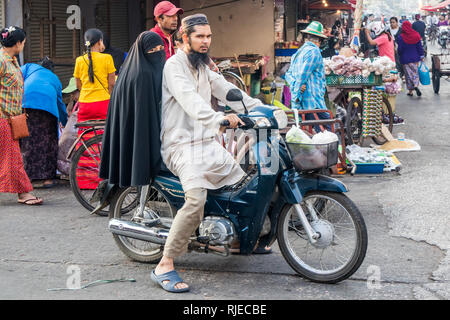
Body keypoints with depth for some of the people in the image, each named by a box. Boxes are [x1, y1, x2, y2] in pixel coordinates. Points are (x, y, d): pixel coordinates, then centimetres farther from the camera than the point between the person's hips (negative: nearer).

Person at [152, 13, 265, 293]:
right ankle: (164, 267, -26)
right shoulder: (175, 65, -9)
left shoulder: (204, 68, 20)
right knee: (197, 199, -29)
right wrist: (221, 117, -42)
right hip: (182, 145, -9)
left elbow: (226, 90, 18)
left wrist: (262, 108, 5)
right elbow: (189, 99, -26)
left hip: (208, 142, 9)